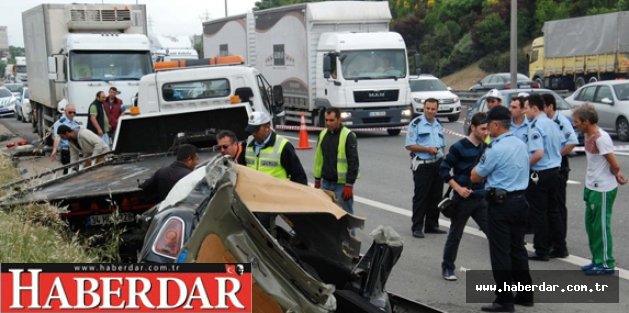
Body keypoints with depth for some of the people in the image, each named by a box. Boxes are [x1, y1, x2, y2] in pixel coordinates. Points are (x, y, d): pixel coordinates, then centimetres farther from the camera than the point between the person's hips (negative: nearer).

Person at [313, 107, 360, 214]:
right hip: (325, 182, 6)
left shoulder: (348, 136, -11)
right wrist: (317, 180, 15)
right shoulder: (323, 134, 9)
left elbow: (353, 162, -13)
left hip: (342, 184, -6)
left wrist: (349, 185, -17)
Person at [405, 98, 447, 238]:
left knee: (436, 196, 10)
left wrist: (442, 157, 10)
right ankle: (417, 227, 1)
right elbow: (409, 145, -12)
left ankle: (432, 225, 20)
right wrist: (427, 149, -18)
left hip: (437, 164, 7)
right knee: (420, 197, -4)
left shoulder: (438, 125, 15)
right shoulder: (416, 124, -6)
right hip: (422, 165, -6)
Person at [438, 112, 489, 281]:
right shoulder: (459, 147, -12)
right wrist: (458, 188, -17)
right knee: (455, 235, 8)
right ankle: (447, 268, 24)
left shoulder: (486, 147, 4)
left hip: (481, 199, 4)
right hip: (462, 199, -4)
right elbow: (444, 170, -11)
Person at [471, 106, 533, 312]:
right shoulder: (521, 144, 8)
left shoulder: (495, 149, -17)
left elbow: (475, 177, -8)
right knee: (518, 249, 16)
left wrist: (479, 165, 9)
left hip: (500, 204, -8)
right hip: (520, 200, 8)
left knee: (500, 252, -1)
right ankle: (525, 295, 23)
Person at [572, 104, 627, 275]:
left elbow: (615, 165, -20)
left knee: (601, 226, 0)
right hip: (592, 187, 9)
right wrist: (616, 174, 4)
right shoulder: (589, 136, 6)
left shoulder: (601, 138, -22)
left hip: (603, 189, -9)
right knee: (591, 224, 16)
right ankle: (597, 260, 27)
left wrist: (615, 175, 0)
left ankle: (606, 264, 11)